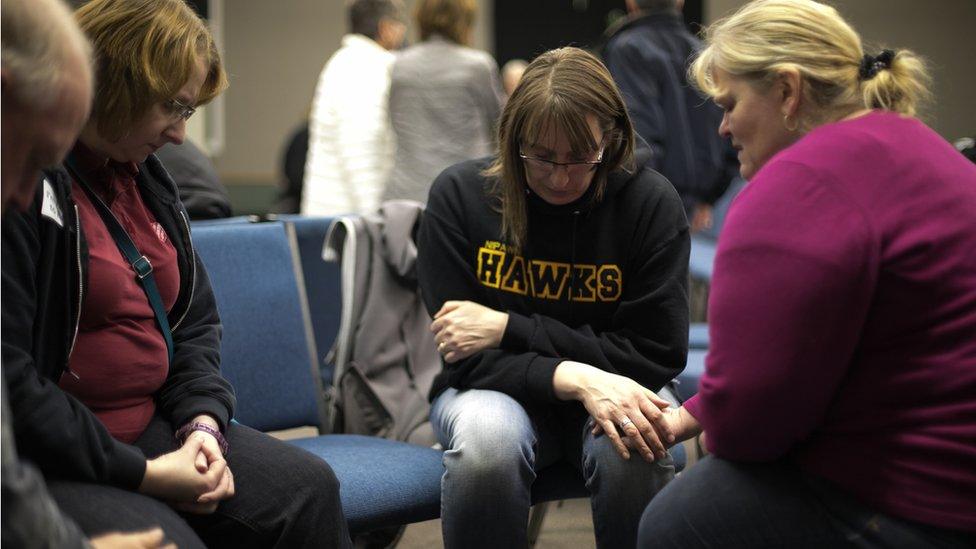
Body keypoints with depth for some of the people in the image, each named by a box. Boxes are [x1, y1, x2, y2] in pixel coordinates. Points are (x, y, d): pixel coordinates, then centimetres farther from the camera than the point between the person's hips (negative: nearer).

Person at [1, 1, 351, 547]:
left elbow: (196, 320, 19)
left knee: (307, 487, -8)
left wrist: (203, 423, -2)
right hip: (46, 461, -8)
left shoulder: (145, 176, 12)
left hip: (149, 428, 8)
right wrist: (141, 474, -20)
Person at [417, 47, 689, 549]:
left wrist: (509, 328, -19)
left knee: (628, 446, -35)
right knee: (485, 439, -36)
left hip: (612, 388, 0)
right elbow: (465, 355, -13)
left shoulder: (650, 202, -13)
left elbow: (655, 354, -11)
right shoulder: (458, 195, -11)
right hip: (497, 390, 0)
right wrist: (575, 378, -32)